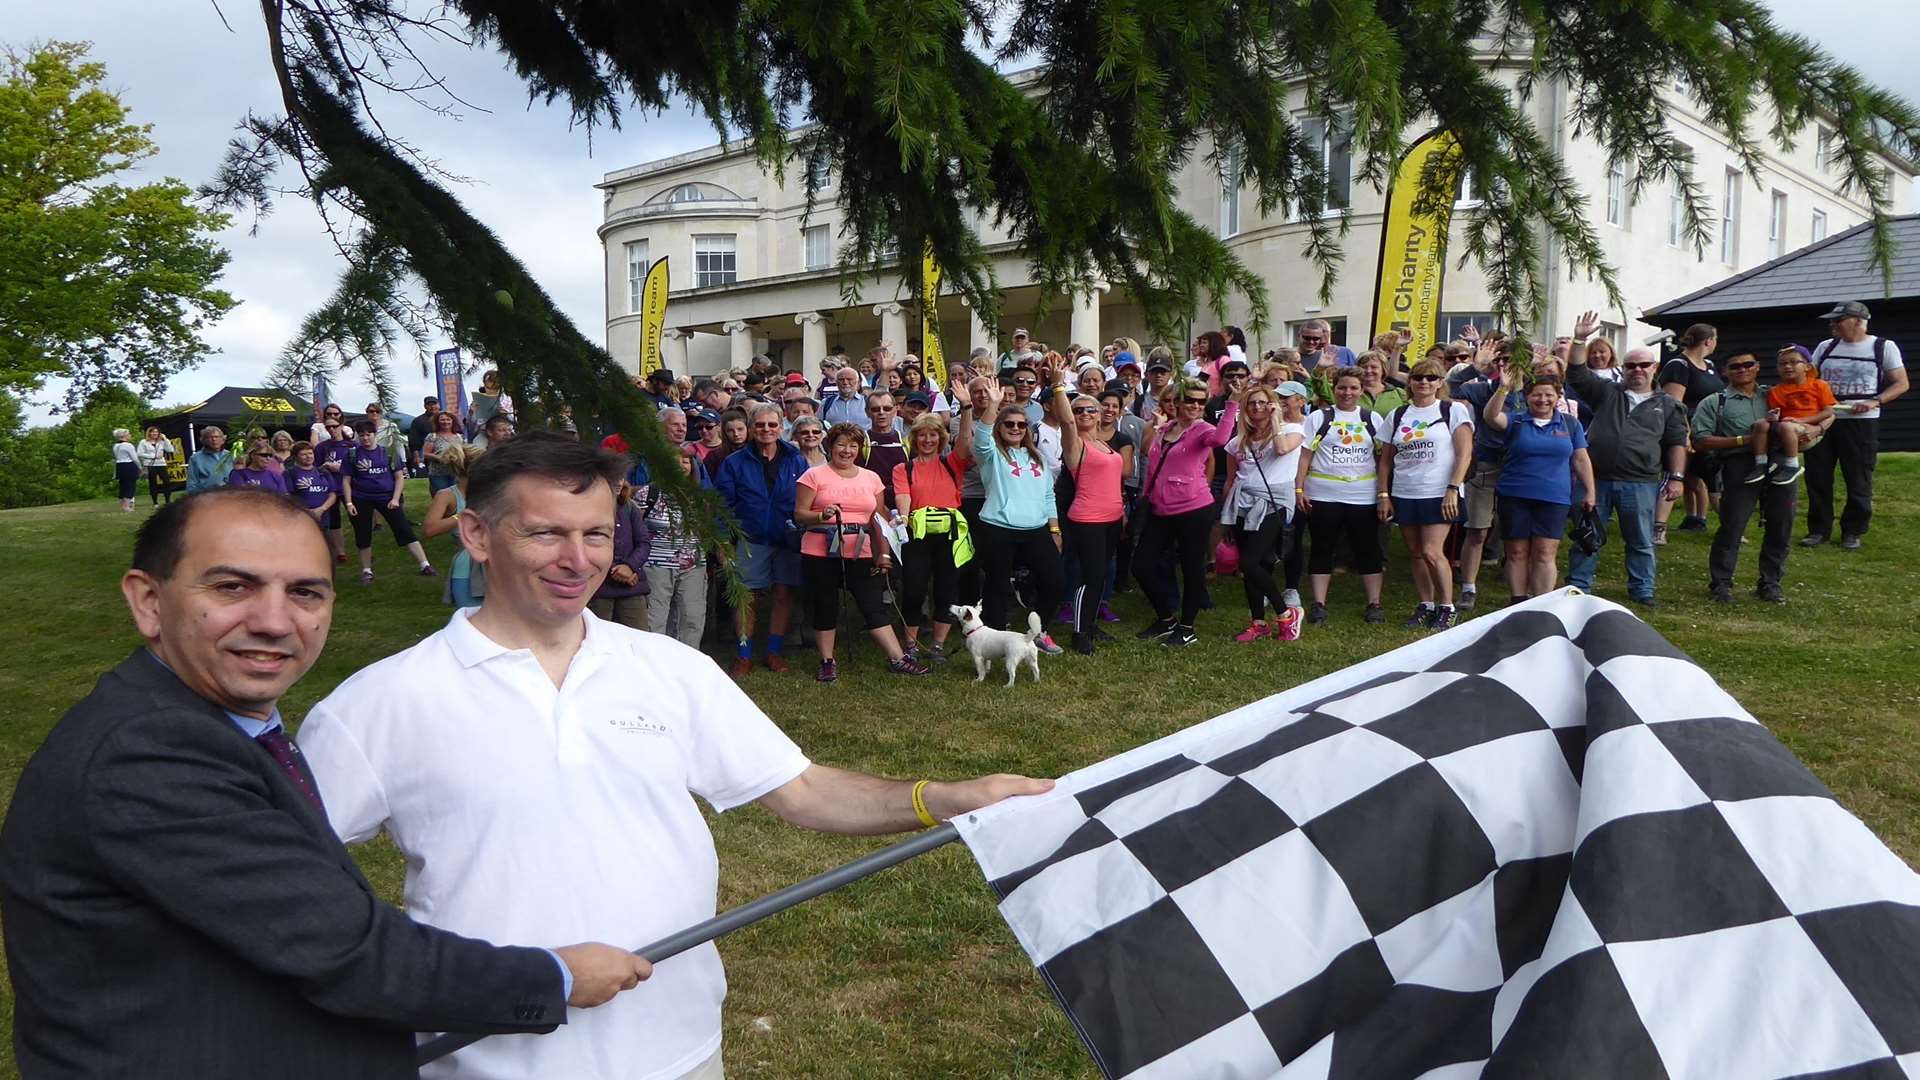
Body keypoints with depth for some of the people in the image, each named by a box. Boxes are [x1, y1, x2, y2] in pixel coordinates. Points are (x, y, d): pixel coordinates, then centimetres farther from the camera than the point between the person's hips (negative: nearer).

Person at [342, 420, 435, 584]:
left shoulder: (388, 452, 2)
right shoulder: (353, 454, 2)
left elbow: (398, 477, 5)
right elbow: (346, 481, 4)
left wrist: (395, 499, -6)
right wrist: (348, 503, -5)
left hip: (386, 497, -1)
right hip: (361, 499, 1)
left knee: (405, 530, -9)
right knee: (363, 536, 7)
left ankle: (425, 566, -12)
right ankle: (366, 571, 23)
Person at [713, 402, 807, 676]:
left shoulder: (796, 462, 6)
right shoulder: (735, 463, 3)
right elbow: (723, 504, 2)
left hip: (788, 541, 1)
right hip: (750, 540, -1)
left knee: (784, 594, 4)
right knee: (747, 598, -1)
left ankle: (775, 652, 17)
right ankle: (743, 655, 8)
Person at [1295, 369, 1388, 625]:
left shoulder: (1373, 419, 10)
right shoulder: (1318, 418, 4)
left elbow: (1383, 458, 9)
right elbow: (1304, 456, 0)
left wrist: (1384, 492, 1)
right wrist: (1299, 489, -7)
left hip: (1364, 496, 1)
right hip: (1323, 496, -1)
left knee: (1368, 549, 6)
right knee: (1322, 549, 4)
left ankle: (1374, 604, 14)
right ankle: (1319, 605, 10)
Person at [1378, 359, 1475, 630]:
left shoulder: (1453, 410, 0)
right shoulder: (1396, 416, 11)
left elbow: (1465, 454, -6)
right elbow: (1385, 461, 13)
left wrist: (1453, 489, -15)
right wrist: (1384, 495, 5)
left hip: (1439, 494, -4)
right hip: (1404, 495, 4)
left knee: (1432, 552, -12)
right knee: (1417, 554, 8)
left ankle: (1446, 609, 2)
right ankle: (1425, 608, 19)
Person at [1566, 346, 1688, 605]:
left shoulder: (1667, 405, 10)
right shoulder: (1606, 392, 10)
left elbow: (1676, 443, 8)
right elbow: (1576, 373, 0)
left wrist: (1676, 477, -1)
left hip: (1640, 485, 0)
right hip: (1597, 479, 0)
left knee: (1641, 541, 8)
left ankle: (1642, 590, 18)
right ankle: (1577, 587, 13)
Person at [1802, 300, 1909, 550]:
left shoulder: (1884, 347, -1)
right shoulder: (1825, 347, 9)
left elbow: (1901, 384, 0)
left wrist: (1875, 402, -16)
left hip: (1861, 423, -3)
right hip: (1822, 420, 3)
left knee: (1859, 480, 2)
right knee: (1817, 478, 4)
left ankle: (1853, 532, 13)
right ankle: (1818, 529, 14)